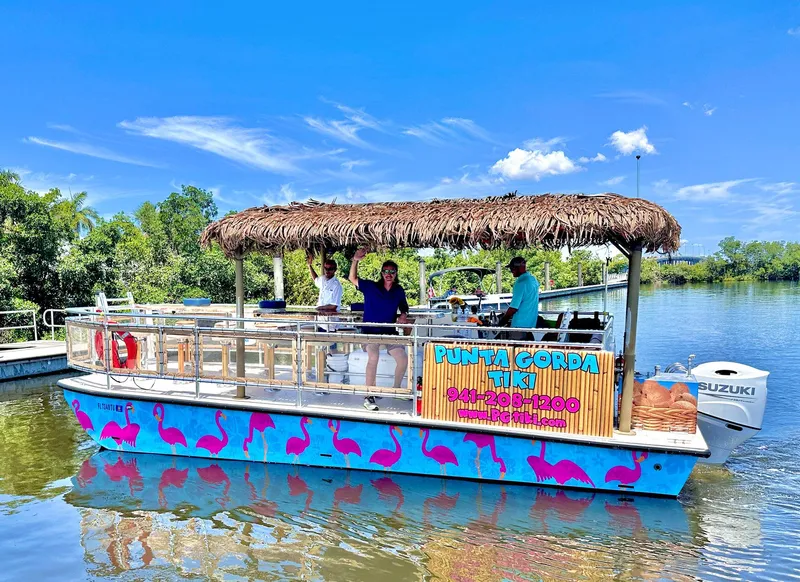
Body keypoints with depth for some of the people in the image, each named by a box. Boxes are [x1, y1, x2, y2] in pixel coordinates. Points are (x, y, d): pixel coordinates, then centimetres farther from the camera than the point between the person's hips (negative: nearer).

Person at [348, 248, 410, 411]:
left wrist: (403, 315, -5)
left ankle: (396, 390, 26)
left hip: (390, 331, 5)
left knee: (403, 359, 1)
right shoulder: (371, 286, -6)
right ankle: (369, 397, -19)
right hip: (371, 330, -4)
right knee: (373, 357, -25)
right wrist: (355, 261, -25)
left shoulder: (399, 291, 3)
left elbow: (404, 307, 18)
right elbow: (353, 278, -10)